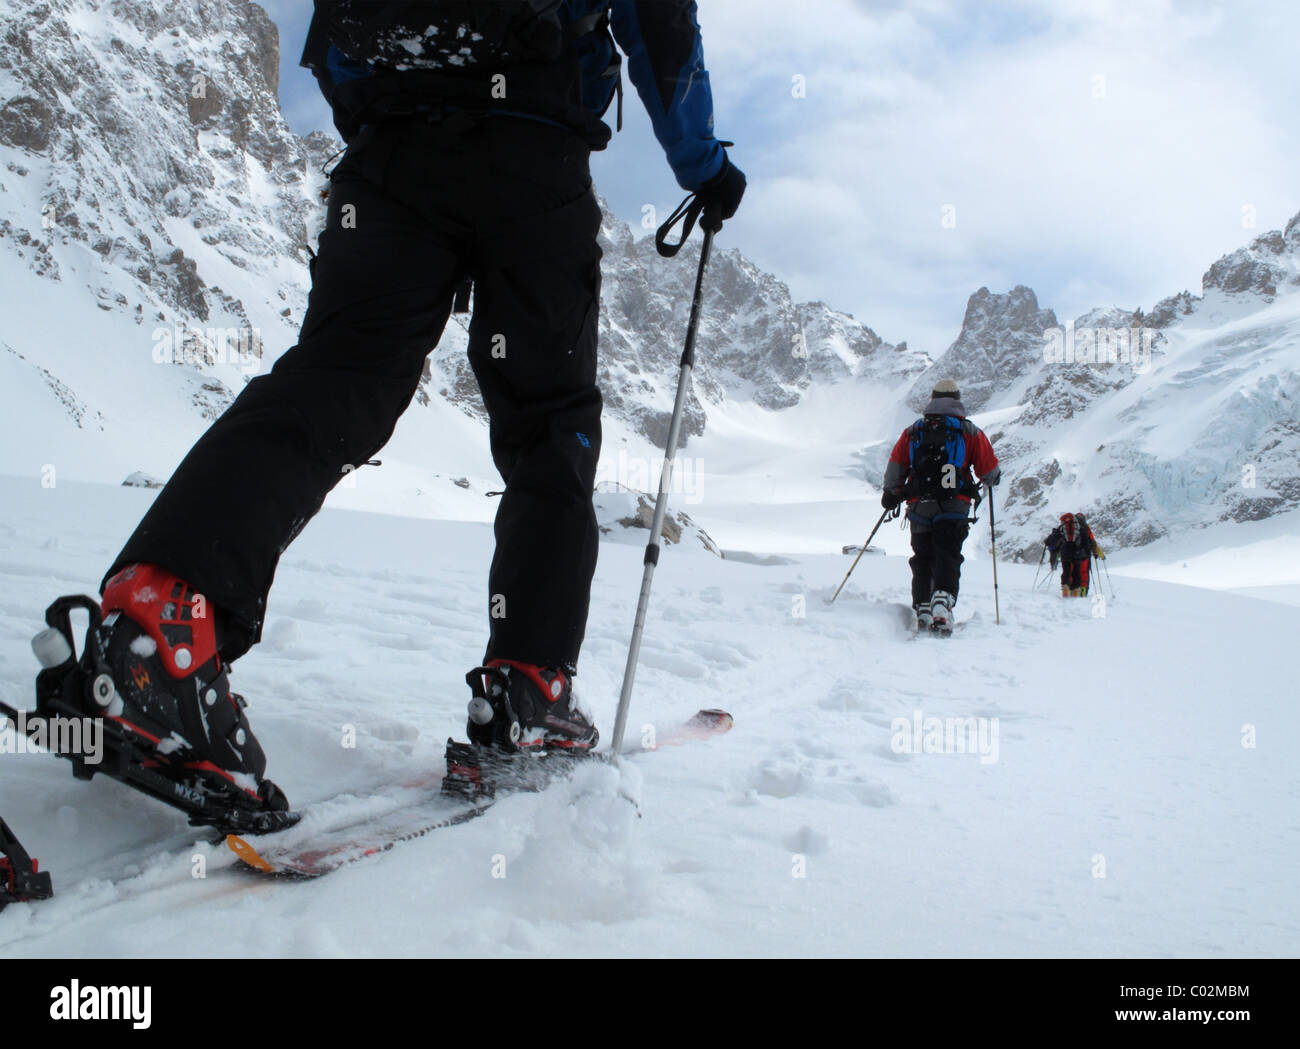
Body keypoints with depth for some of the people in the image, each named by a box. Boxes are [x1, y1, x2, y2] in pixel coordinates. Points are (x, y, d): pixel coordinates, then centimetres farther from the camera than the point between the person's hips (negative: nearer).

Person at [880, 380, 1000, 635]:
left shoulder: (913, 431, 12)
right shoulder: (970, 432, 7)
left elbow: (895, 465, 8)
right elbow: (990, 470, 6)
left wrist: (890, 494, 20)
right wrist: (992, 479, 28)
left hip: (919, 507, 2)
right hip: (954, 509, -2)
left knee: (922, 560, 11)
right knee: (948, 557, -6)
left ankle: (922, 608, 2)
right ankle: (943, 600, -29)